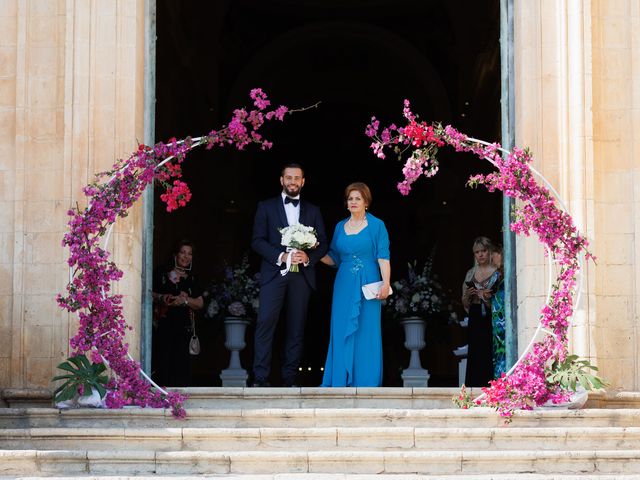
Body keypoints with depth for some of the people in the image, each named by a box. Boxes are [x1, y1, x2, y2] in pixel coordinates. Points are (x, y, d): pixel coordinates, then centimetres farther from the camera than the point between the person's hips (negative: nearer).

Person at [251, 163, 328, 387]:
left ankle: (289, 380, 5)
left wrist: (308, 257, -10)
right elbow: (257, 241, 1)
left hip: (302, 275, 2)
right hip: (274, 273, -2)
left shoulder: (313, 211, 16)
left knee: (296, 327, 1)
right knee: (265, 323, -12)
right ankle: (260, 379, -11)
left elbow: (323, 244, 11)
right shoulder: (266, 207, 10)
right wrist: (282, 256, -13)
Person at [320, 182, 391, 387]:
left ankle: (365, 382, 4)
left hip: (368, 286, -4)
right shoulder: (340, 227, 13)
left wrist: (386, 283, -17)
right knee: (341, 333, 2)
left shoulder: (377, 225, 1)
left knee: (367, 332, -1)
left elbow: (383, 257, -6)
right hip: (344, 286, 4)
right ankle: (342, 380, 8)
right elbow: (334, 259, 15)